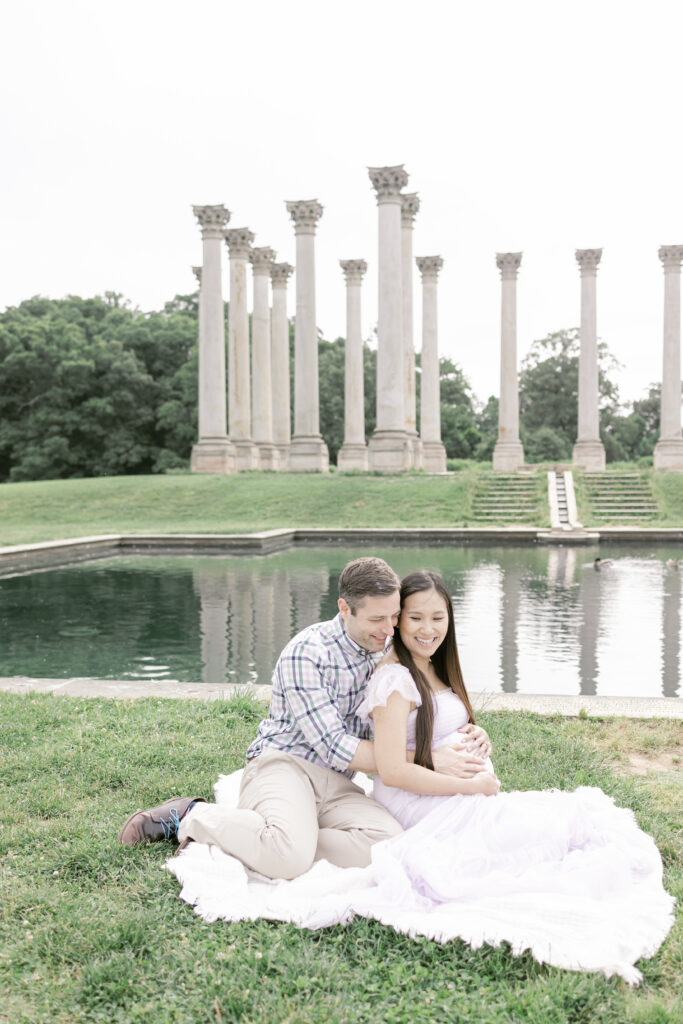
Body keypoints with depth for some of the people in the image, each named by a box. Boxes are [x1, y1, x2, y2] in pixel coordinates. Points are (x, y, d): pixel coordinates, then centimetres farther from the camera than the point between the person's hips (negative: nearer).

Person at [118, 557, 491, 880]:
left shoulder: (387, 651, 7)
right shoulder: (307, 654, -15)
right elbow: (336, 749, -17)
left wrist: (462, 733, -6)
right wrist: (431, 760, -19)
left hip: (336, 784, 6)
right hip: (284, 764, -6)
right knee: (289, 856, -36)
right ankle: (197, 817, -6)